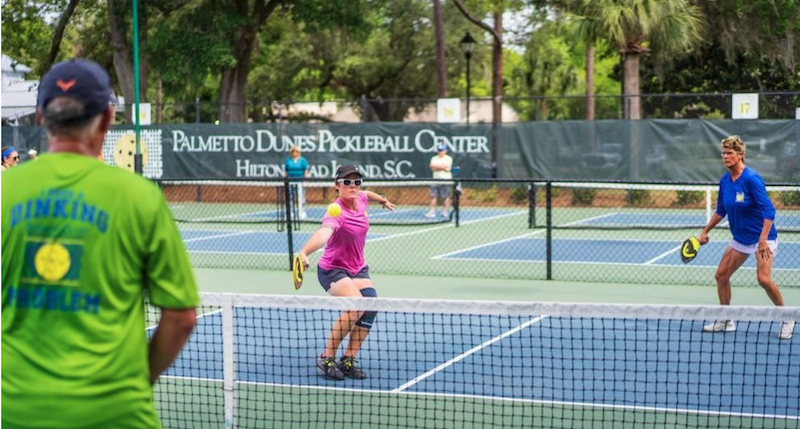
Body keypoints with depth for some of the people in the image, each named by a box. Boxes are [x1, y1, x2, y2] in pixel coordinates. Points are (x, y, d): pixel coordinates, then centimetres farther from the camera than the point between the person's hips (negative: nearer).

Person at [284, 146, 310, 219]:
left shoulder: (302, 160, 1)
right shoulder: (288, 160, 9)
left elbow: (306, 171, 2)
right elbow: (286, 171, 15)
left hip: (300, 181, -3)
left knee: (301, 197, -8)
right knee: (290, 197, 6)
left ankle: (302, 213, -4)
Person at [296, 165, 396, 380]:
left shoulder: (360, 199, -3)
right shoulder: (336, 213, -27)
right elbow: (323, 233, -47)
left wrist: (383, 200, 45)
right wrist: (304, 253, -66)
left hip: (358, 269, 7)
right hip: (333, 270, -7)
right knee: (356, 306, -30)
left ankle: (348, 360, -5)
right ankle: (326, 358, -12)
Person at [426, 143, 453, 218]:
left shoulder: (448, 158, 0)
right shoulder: (434, 158, 13)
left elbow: (446, 167, -14)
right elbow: (432, 168, 0)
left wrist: (436, 166, -6)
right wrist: (442, 167, -10)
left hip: (445, 179, -4)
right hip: (436, 179, 4)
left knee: (446, 196, 0)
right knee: (433, 196, -2)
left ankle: (445, 211, 7)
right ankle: (432, 212, -1)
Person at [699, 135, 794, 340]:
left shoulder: (751, 178, -21)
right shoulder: (724, 181, 1)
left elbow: (769, 210, -25)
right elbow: (721, 210, 17)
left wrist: (763, 240, -33)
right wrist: (705, 232, 18)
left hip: (761, 238, -8)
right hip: (740, 239, 8)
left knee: (764, 279, -21)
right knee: (721, 276, 6)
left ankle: (787, 319, -2)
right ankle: (725, 321, 21)